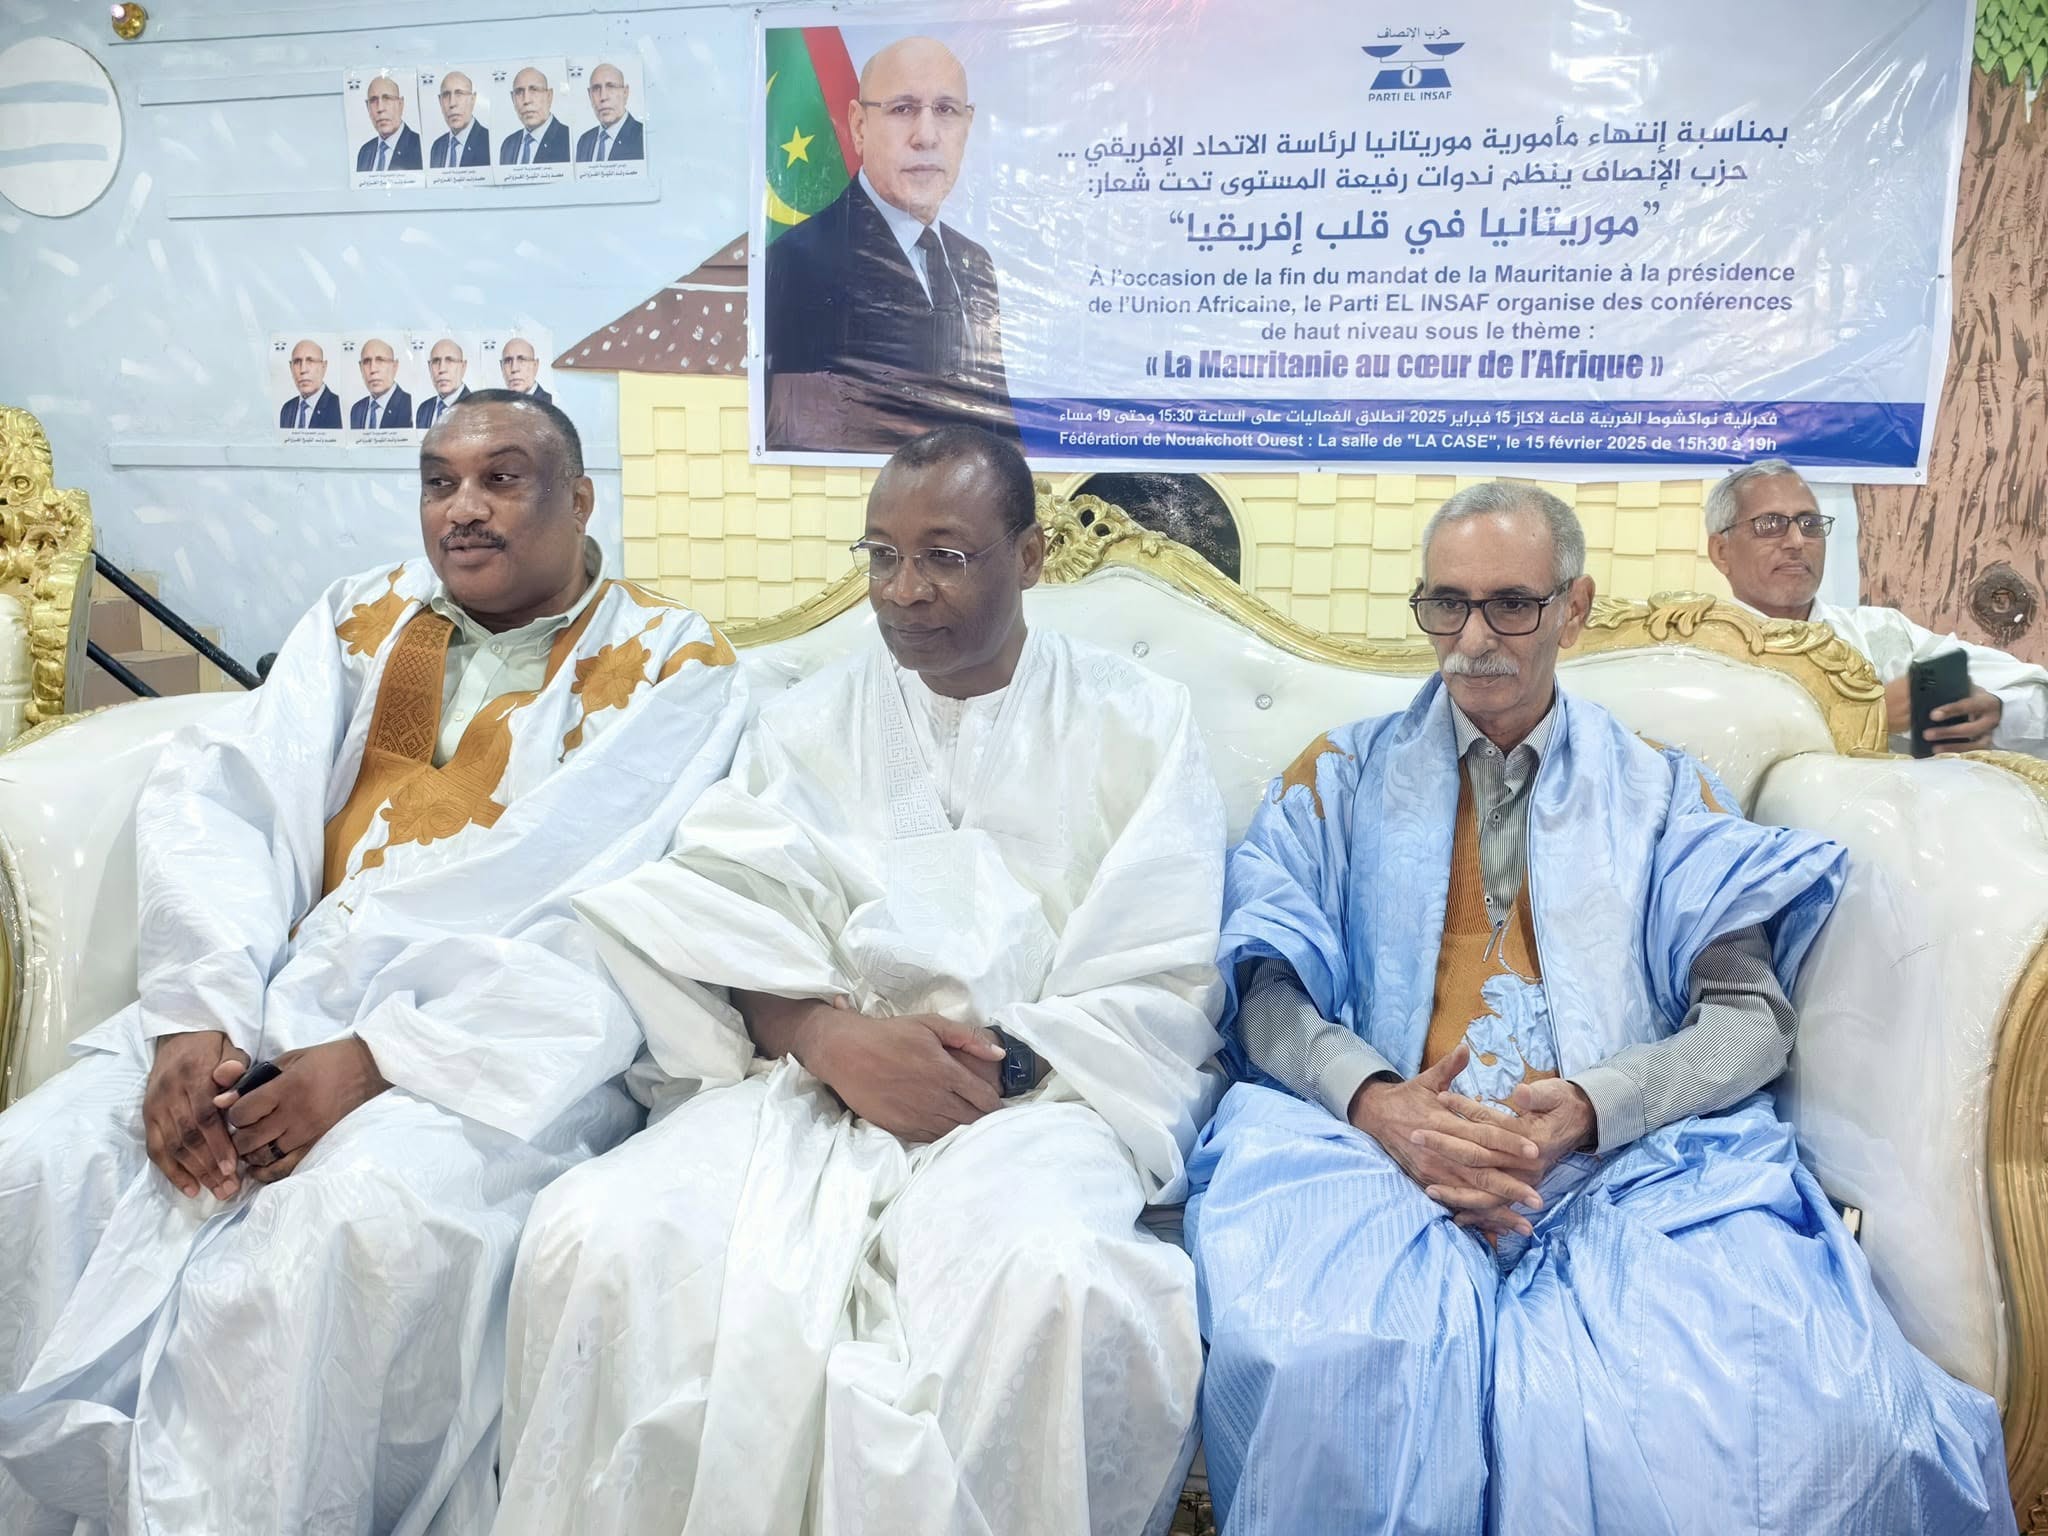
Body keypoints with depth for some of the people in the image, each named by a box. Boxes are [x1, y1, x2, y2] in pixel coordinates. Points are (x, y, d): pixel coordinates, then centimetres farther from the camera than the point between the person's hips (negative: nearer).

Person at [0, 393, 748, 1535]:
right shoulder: (363, 619, 18)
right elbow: (220, 796, 6)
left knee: (358, 1215, -32)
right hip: (266, 1013, 5)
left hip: (505, 1045, -5)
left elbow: (605, 916, -12)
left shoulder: (675, 666, 1)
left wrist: (377, 1055, -20)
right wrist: (198, 1017, -12)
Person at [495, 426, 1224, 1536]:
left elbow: (1162, 994, 4)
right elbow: (721, 933, 7)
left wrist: (1011, 1063, -13)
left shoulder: (1139, 725, 11)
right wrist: (830, 1036, -14)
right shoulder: (806, 725, 19)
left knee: (1050, 1281, -36)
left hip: (1046, 1087, -2)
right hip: (807, 1078, 3)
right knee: (598, 1239, -25)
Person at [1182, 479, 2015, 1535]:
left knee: (1817, 1405, -29)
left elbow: (1753, 1015, 7)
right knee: (1312, 1361, -35)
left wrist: (1589, 1109, -13)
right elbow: (1269, 992, 6)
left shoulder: (1663, 792, 17)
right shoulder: (1342, 776, 16)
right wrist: (1375, 1100, -16)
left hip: (1626, 1167, 1)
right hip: (1383, 1155, 0)